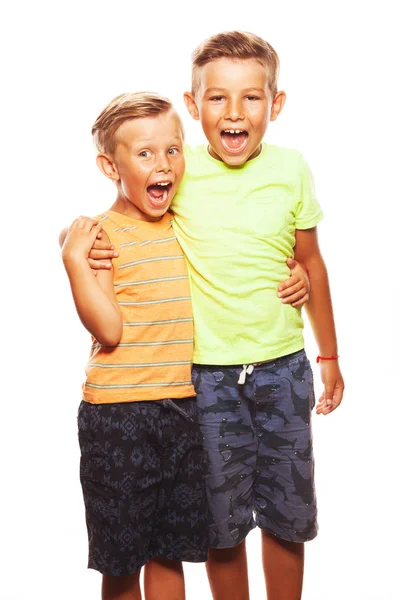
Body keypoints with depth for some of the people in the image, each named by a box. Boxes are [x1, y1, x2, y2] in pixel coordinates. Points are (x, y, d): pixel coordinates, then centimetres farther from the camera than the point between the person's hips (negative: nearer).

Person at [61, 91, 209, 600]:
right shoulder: (103, 234, -10)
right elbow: (108, 330, -17)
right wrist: (74, 260, -25)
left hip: (184, 406, 5)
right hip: (118, 413, -5)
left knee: (170, 551, 16)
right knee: (121, 559, 11)